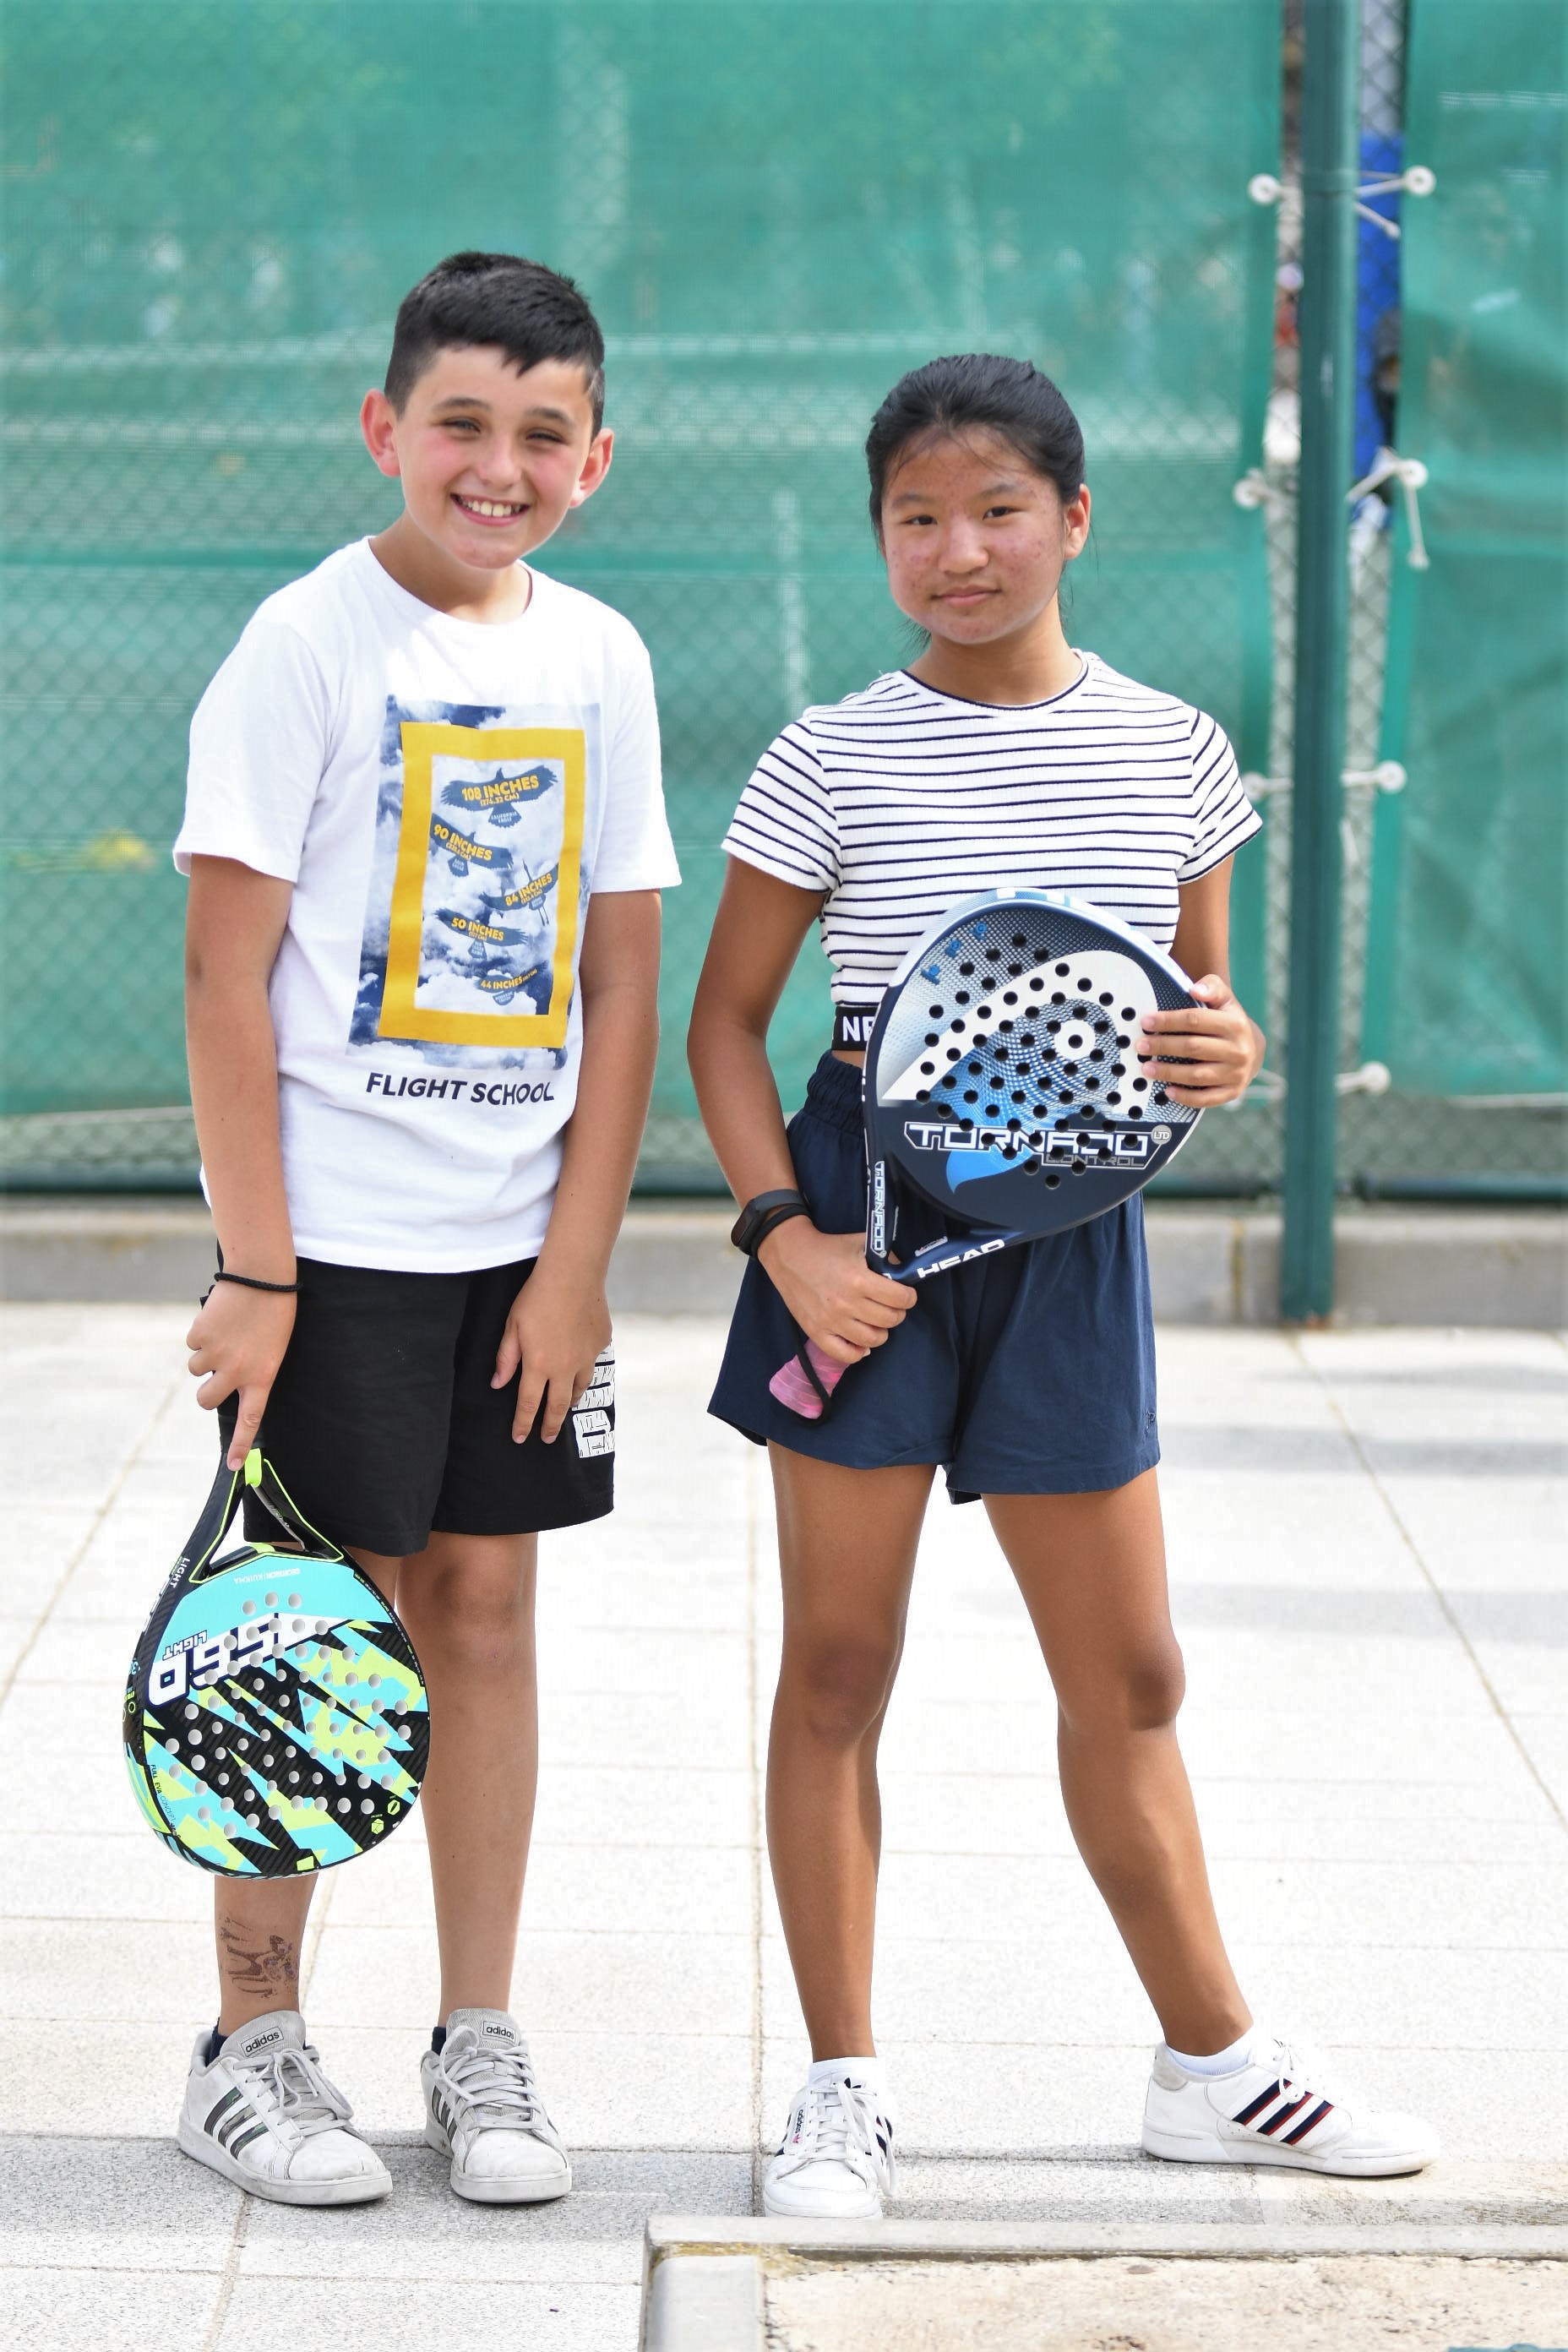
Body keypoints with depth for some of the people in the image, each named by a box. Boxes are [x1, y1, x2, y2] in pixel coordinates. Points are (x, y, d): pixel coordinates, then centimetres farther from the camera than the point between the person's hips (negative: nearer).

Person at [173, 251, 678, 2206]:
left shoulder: (598, 657, 6)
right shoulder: (308, 642, -9)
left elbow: (619, 980, 7)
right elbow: (227, 975, -11)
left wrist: (580, 1257, 0)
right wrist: (253, 1267, -15)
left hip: (523, 1238, 4)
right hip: (336, 1232, -4)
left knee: (485, 1601, 8)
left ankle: (480, 2044, 17)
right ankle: (251, 2045, 13)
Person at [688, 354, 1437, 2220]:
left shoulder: (1174, 751, 3)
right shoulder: (831, 762, -4)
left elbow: (1201, 1004, 13)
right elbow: (725, 1023, 0)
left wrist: (1227, 1056, -11)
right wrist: (782, 1234, -12)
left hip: (1070, 1224, 2)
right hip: (866, 1208, -2)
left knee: (1126, 1675, 10)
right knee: (837, 1662, 3)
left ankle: (1212, 2064, 24)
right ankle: (843, 2085, 15)